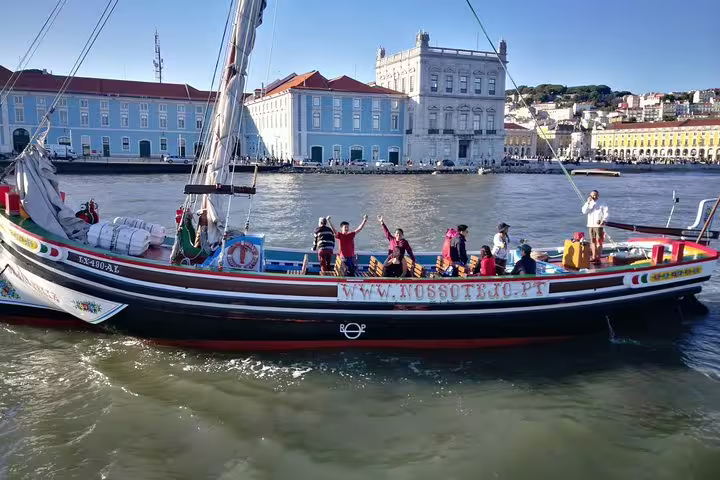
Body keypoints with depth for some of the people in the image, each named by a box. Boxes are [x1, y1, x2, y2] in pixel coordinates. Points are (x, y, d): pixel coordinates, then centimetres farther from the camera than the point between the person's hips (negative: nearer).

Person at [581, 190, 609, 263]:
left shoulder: (602, 204, -1)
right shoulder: (589, 204, 11)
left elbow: (606, 213, -6)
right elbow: (584, 211, -3)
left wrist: (604, 220, -22)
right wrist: (588, 203, -12)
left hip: (598, 225, -5)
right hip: (590, 225, 5)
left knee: (599, 241, -6)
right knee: (593, 241, 9)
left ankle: (598, 258, -5)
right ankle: (593, 257, 15)